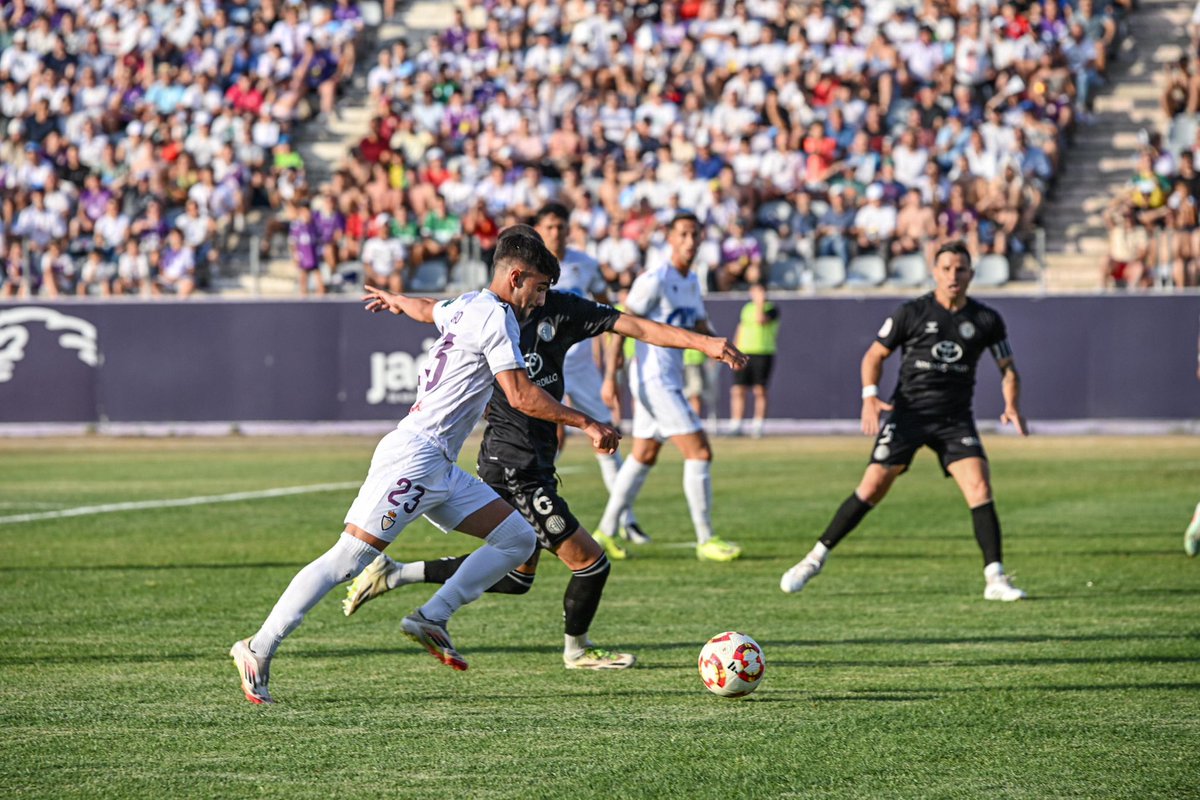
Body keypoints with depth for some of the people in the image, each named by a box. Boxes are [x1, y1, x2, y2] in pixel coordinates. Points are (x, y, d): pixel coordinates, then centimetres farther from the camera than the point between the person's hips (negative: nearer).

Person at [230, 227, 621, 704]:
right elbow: (521, 396, -17)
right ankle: (258, 650, -10)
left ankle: (432, 619, 2)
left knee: (519, 540, 4)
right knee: (347, 561, -13)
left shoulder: (466, 306, 17)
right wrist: (586, 424, -12)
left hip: (440, 469, 10)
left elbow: (426, 309, 41)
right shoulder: (495, 317, -11)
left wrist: (392, 299, 63)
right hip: (414, 458, -10)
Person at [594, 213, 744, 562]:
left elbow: (700, 328, 22)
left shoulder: (692, 282, 13)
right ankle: (705, 540, -5)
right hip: (655, 379, -10)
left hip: (668, 380, 10)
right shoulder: (655, 280, -14)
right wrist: (611, 375, -20)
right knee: (700, 452, -10)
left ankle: (605, 532, 24)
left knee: (643, 456, 16)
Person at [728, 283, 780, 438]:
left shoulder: (772, 308, 1)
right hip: (744, 353, 5)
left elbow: (760, 320, -18)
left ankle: (757, 426, -2)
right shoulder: (746, 308, 18)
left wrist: (760, 303, -12)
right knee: (738, 390, -1)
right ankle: (735, 426, 1)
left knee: (760, 390, -5)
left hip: (763, 353, -5)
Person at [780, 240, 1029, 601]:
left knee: (979, 486, -17)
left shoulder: (986, 321, 1)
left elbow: (1008, 368, 11)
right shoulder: (911, 313, -3)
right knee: (872, 487, -9)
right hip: (908, 411, -1)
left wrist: (1012, 406, -8)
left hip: (956, 418, 1)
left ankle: (995, 578, -12)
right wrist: (870, 397, -11)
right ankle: (816, 558, 3)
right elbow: (875, 355, 5)